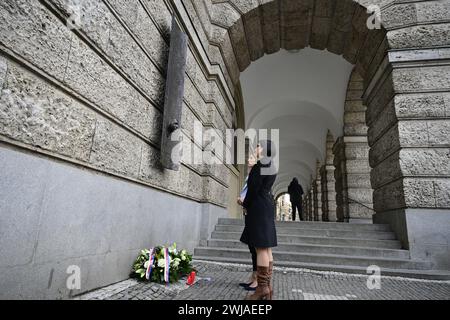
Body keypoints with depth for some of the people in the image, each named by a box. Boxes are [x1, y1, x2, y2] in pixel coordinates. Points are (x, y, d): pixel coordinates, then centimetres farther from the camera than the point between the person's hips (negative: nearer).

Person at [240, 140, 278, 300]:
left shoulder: (259, 166, -12)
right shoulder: (271, 167, 16)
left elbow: (253, 189, -14)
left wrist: (245, 205, -3)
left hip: (258, 208, -10)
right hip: (267, 206, 10)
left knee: (261, 248, -7)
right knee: (266, 248, 10)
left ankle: (262, 288, -1)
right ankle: (267, 285, 18)